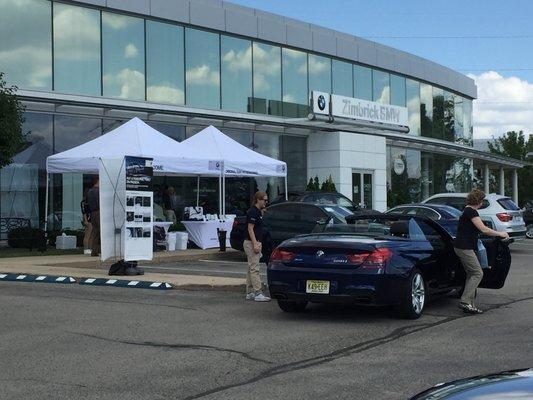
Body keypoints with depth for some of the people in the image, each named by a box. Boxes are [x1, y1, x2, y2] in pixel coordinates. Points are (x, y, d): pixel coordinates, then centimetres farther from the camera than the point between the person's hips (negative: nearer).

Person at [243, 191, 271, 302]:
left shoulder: (258, 212, 16)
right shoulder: (253, 212, -14)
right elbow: (250, 228, -19)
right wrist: (255, 244, -23)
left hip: (255, 243, 10)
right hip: (251, 243, -10)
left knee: (251, 269, 11)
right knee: (254, 269, -10)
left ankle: (249, 293, 15)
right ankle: (258, 293, -12)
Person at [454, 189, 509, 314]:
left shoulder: (468, 211, 17)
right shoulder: (471, 212, -15)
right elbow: (484, 229, -21)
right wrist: (500, 234, -10)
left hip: (462, 246, 10)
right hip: (464, 247, -10)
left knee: (471, 274, 11)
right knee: (477, 273, -9)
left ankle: (468, 304, 10)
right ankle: (465, 301, -15)